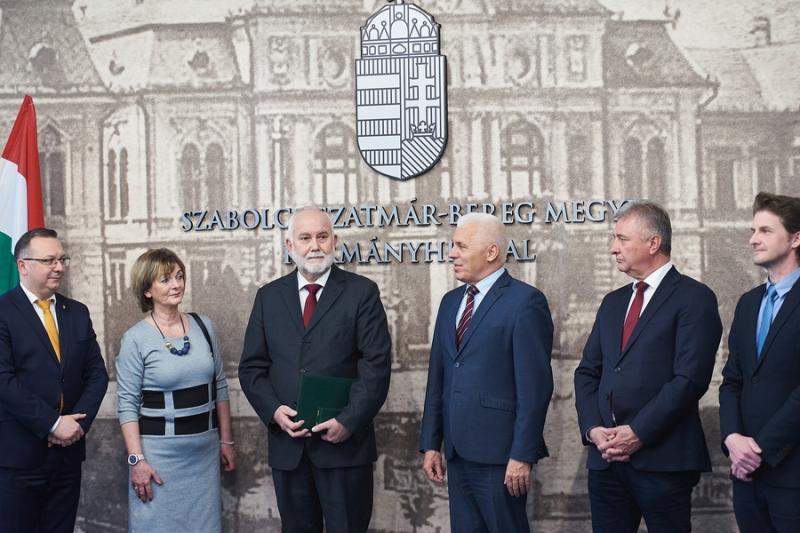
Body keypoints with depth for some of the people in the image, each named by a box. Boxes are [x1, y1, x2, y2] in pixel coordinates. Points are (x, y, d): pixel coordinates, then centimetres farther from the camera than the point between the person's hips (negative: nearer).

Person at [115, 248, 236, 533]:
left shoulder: (204, 326, 4)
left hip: (205, 448, 4)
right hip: (159, 451, -4)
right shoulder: (135, 338, -7)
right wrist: (137, 460, -13)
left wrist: (226, 440, 10)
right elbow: (127, 404, -7)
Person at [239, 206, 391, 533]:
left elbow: (376, 364, -7)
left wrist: (349, 421, -15)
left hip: (344, 441, -3)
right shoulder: (269, 296, 9)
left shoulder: (362, 292, 0)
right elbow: (251, 367, 8)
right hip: (287, 443, 3)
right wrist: (273, 411, -8)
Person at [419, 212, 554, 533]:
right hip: (458, 452, 7)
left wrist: (522, 456, -16)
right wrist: (431, 444, 11)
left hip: (500, 456, -7)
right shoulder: (451, 302, 14)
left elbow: (535, 386, -14)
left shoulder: (525, 301, -9)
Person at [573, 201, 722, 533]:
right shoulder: (613, 302, 17)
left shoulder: (693, 298, -4)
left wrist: (638, 432, -15)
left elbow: (690, 378, -13)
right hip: (606, 457, 6)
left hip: (662, 458, -6)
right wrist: (592, 428, -2)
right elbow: (587, 372, 14)